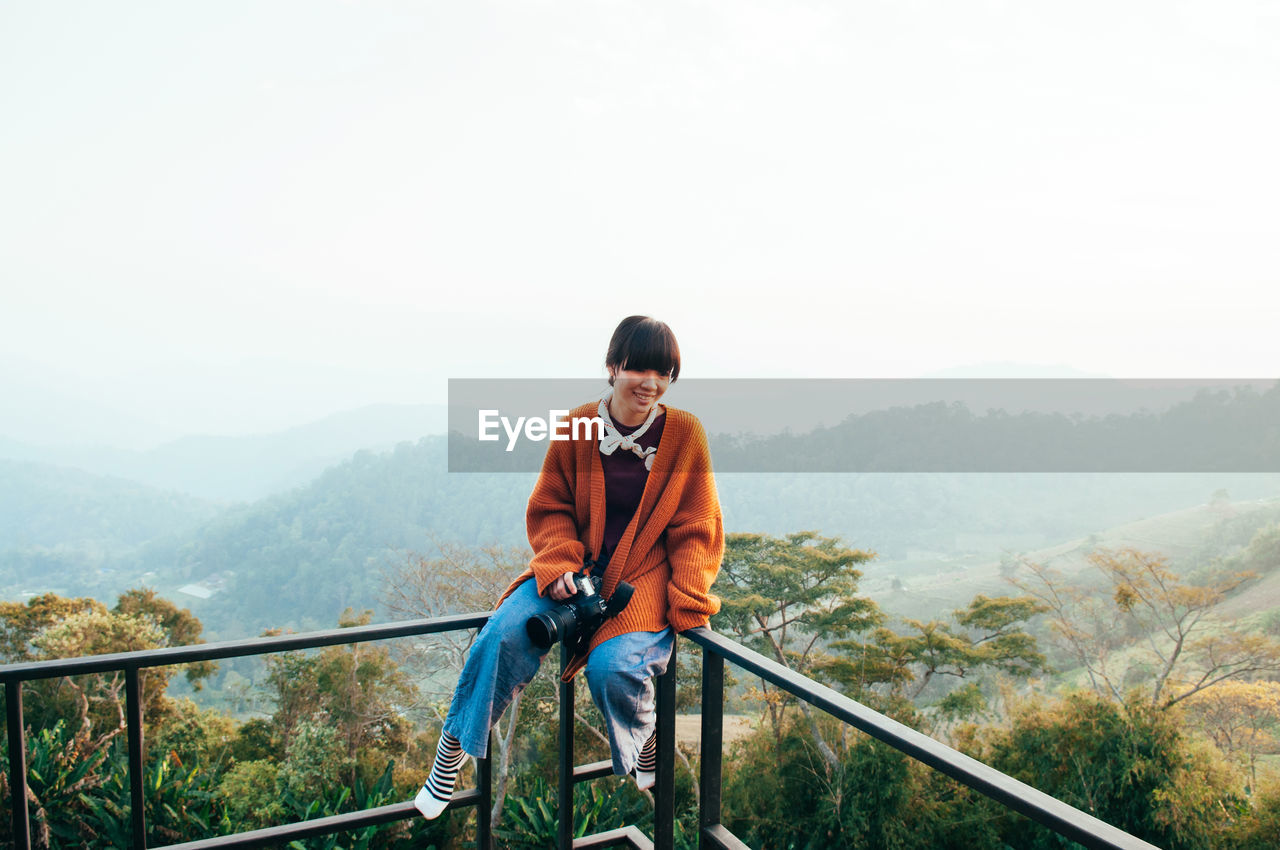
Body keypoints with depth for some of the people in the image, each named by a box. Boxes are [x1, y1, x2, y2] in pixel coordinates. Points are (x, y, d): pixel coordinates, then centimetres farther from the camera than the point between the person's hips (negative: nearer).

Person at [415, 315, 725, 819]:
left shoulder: (685, 433, -5)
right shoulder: (577, 427, -3)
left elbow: (695, 528, 0)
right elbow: (549, 509, 6)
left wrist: (690, 603, -12)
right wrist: (559, 564, -13)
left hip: (645, 574, -2)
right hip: (578, 565, 2)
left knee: (612, 664, -28)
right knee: (506, 633, -22)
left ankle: (648, 752, 8)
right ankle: (454, 745, 3)